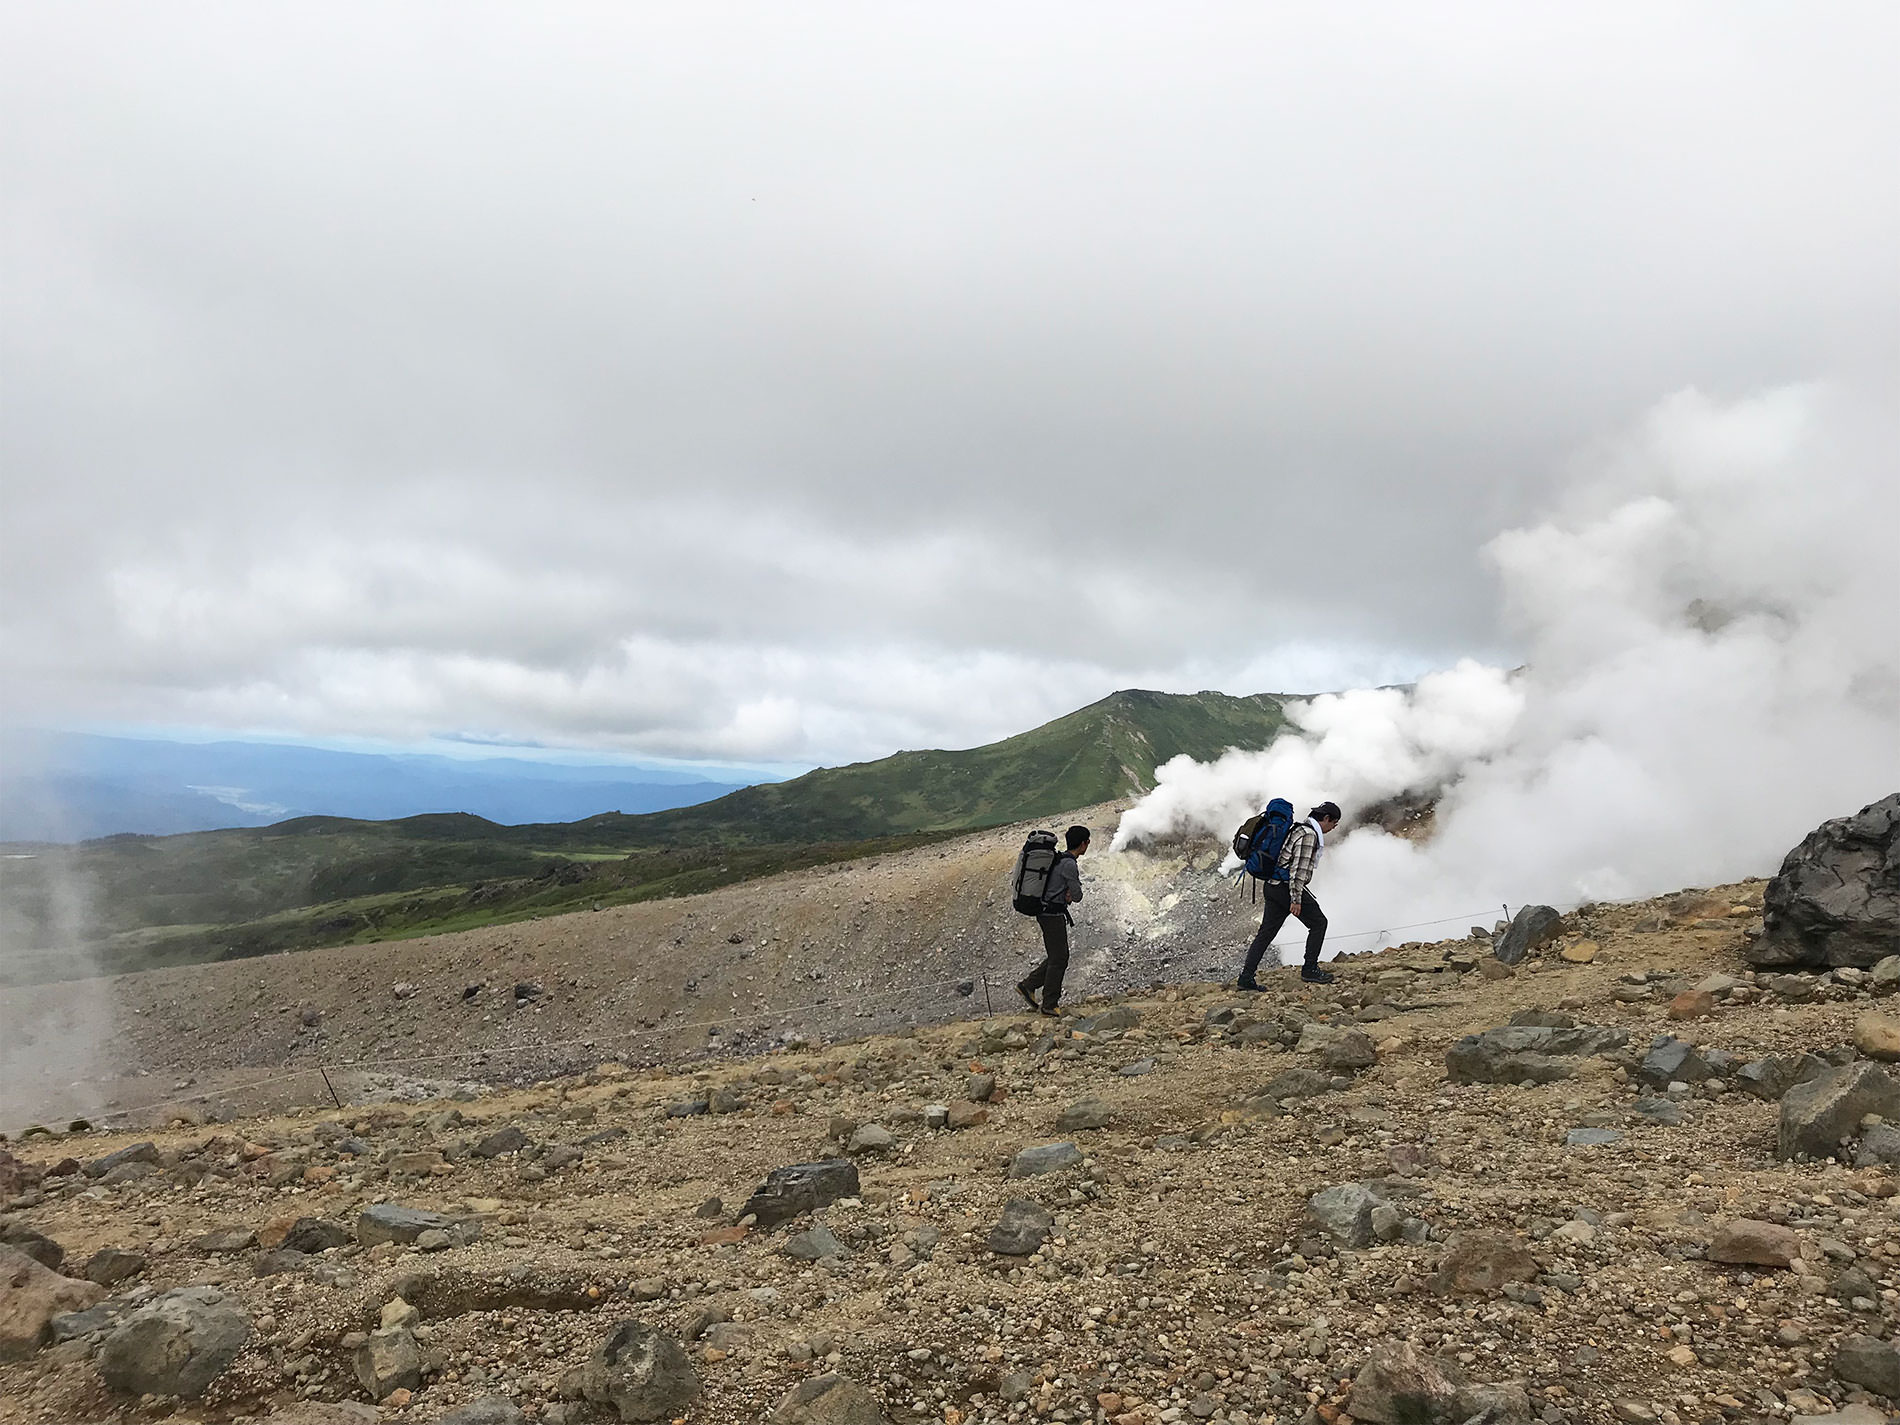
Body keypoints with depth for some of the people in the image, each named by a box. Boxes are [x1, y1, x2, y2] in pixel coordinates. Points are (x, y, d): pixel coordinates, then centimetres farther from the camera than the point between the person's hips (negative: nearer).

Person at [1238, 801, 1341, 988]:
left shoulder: (1298, 829, 20)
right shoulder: (1309, 834, -13)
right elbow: (1299, 869, -20)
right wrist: (1296, 899, -21)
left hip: (1273, 887, 10)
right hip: (1287, 887, -10)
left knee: (1266, 932, 7)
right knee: (1318, 923, 6)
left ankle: (1246, 978, 4)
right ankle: (1309, 969, 8)